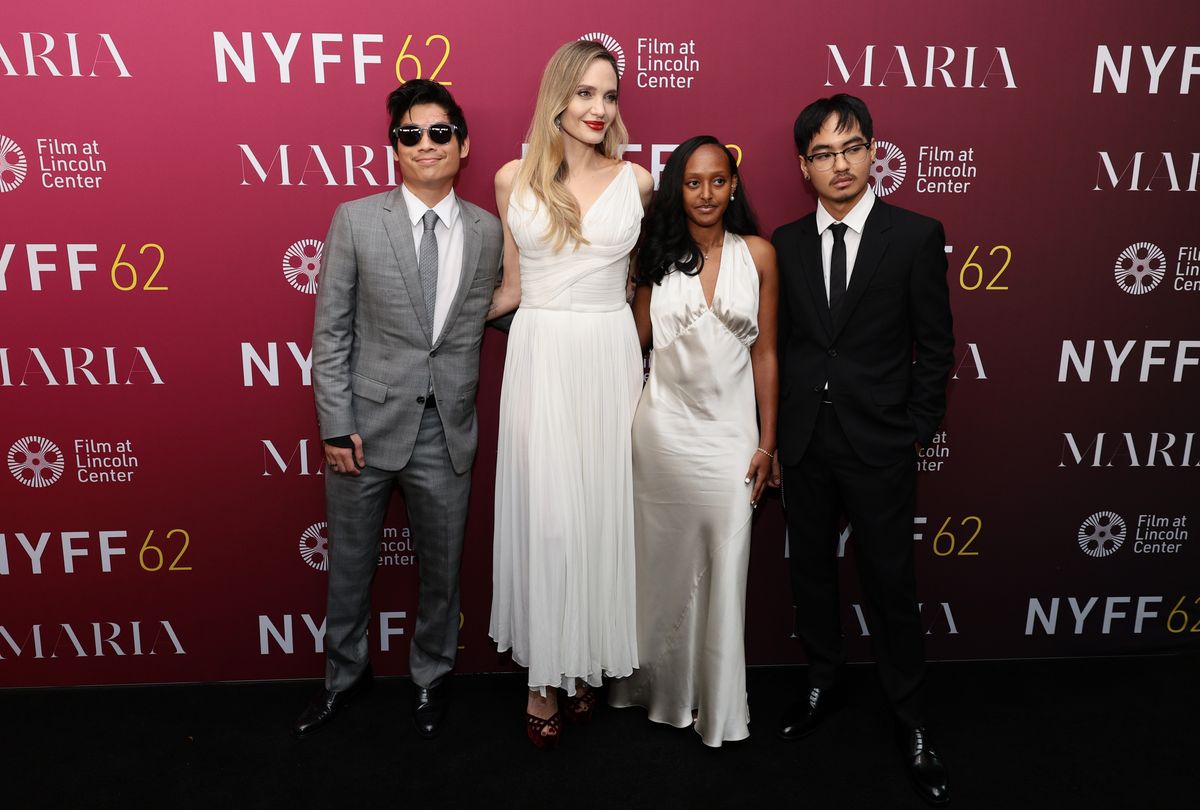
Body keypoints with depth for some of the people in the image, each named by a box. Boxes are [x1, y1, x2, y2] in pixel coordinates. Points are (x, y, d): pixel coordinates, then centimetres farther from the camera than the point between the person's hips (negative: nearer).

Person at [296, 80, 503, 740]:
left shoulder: (488, 232, 2)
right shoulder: (355, 220, -4)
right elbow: (330, 331, -4)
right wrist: (336, 426, -8)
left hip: (447, 432, 1)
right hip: (368, 425, -1)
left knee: (441, 567, 15)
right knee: (350, 564, 16)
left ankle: (430, 678, 39)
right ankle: (344, 675, 40)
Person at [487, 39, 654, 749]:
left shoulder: (635, 181, 5)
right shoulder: (514, 179, 3)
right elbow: (513, 287, 10)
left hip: (610, 360, 1)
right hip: (540, 359, -1)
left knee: (602, 506, 7)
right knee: (544, 512, 1)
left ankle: (588, 661, 24)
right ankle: (546, 675, 17)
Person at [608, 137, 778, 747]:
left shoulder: (758, 254, 1)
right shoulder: (657, 255, 3)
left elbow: (765, 354, 2)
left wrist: (766, 443, 2)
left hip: (730, 433, 0)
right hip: (663, 428, 1)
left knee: (724, 572, 6)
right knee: (660, 563, 12)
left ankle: (719, 707, 24)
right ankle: (656, 684, 33)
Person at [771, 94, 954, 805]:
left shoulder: (917, 236, -4)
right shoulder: (786, 244, 5)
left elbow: (935, 345, -2)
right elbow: (778, 340, 7)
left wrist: (918, 431, -4)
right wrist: (773, 426, 3)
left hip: (879, 445, -3)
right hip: (803, 443, 3)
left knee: (891, 581, 6)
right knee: (812, 568, 16)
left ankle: (912, 718, 26)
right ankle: (824, 681, 38)